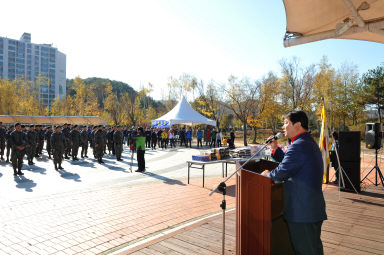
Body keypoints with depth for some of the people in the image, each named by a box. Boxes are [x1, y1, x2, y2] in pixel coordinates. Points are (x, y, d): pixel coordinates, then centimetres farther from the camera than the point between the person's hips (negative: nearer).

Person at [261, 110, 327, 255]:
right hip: (312, 209, 11)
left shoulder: (299, 146, -21)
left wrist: (267, 175, -3)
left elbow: (283, 172, -22)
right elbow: (289, 163, 20)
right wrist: (275, 149, 10)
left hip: (303, 212, -11)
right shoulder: (309, 143, 14)